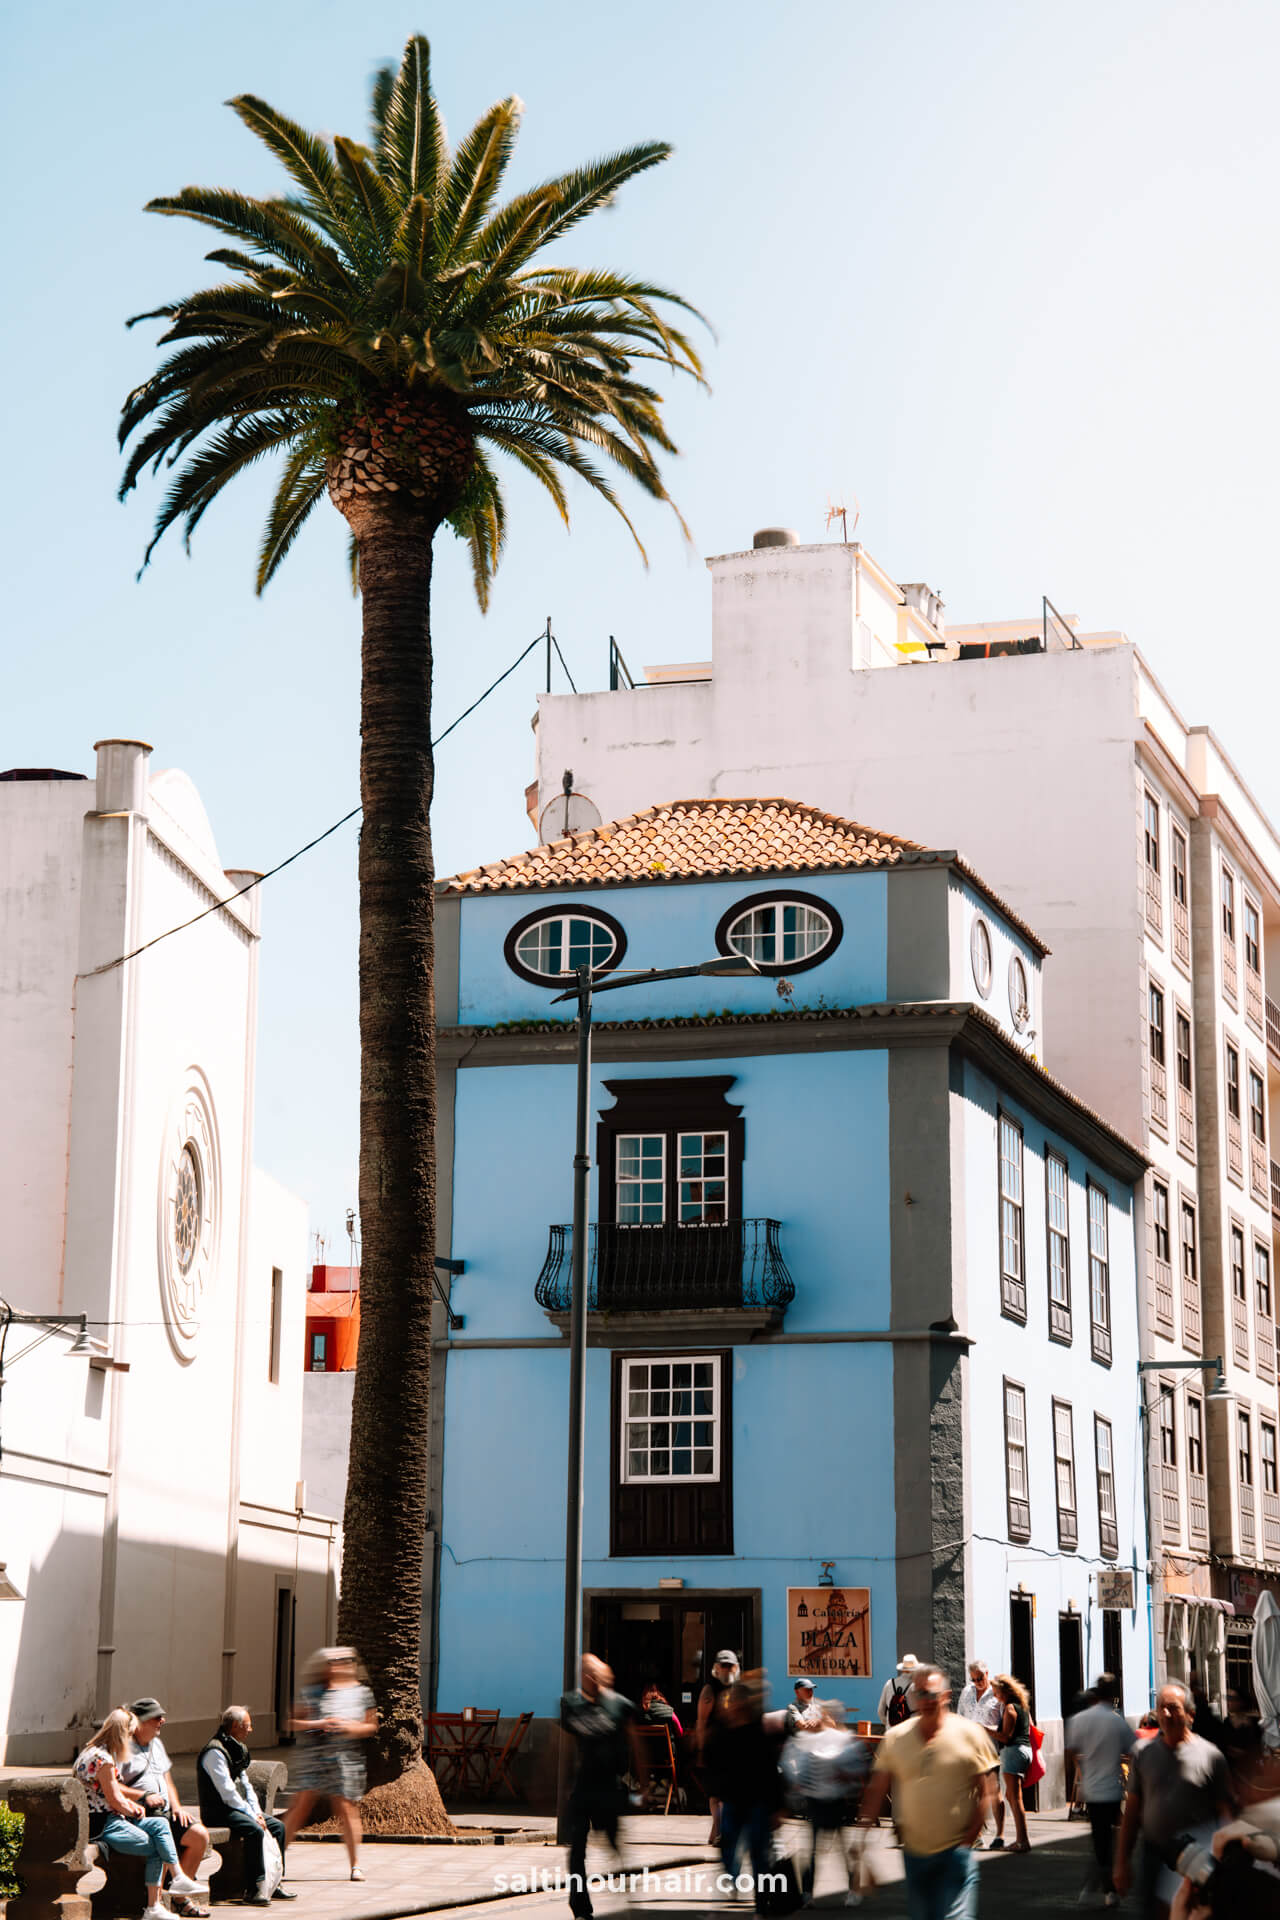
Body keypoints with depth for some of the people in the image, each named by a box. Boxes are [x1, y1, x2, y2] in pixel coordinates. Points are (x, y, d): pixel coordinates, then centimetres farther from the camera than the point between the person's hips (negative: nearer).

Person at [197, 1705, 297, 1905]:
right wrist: (253, 1816, -19)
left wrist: (257, 1812, 3)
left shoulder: (238, 1749, 15)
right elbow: (227, 1793, -22)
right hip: (218, 1812, -10)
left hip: (238, 1808, 10)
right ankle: (254, 1890, -28)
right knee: (255, 1830, -30)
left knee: (277, 1826, 4)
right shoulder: (216, 1752, -18)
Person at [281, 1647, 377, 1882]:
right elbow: (293, 1723, 4)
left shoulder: (361, 1692, 10)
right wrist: (319, 1724, -12)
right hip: (315, 1756, -1)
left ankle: (355, 1865, 4)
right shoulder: (314, 1693, 5)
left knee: (347, 1808, -4)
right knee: (301, 1804, -6)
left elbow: (371, 1726, 13)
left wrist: (350, 1728, -7)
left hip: (347, 1758, 1)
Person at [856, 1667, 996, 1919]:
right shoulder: (896, 1738, 3)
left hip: (955, 1850, -4)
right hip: (914, 1849, 4)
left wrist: (970, 1837, -10)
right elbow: (877, 1789, 7)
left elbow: (984, 1792, -3)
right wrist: (864, 1826, -5)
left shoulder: (969, 1734, -5)